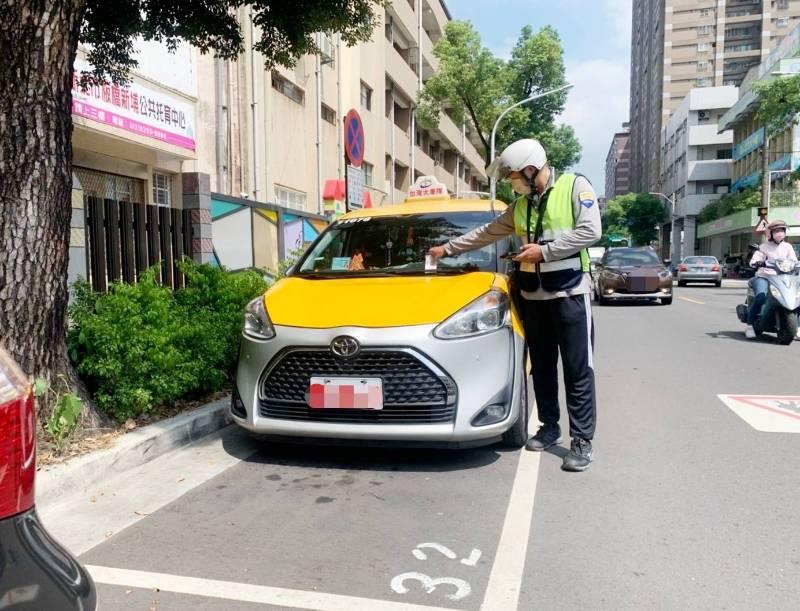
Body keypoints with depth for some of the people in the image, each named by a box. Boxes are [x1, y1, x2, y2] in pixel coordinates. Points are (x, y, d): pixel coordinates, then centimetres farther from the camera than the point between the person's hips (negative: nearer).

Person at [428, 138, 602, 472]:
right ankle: (549, 427, 25)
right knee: (542, 366, 12)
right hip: (532, 295, 6)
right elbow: (487, 233, 22)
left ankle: (582, 441, 2)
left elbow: (590, 230, -15)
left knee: (578, 369, -4)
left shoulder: (575, 186, -4)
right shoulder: (520, 206, 15)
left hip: (570, 292, -6)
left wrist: (544, 250, -16)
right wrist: (448, 248, 24)